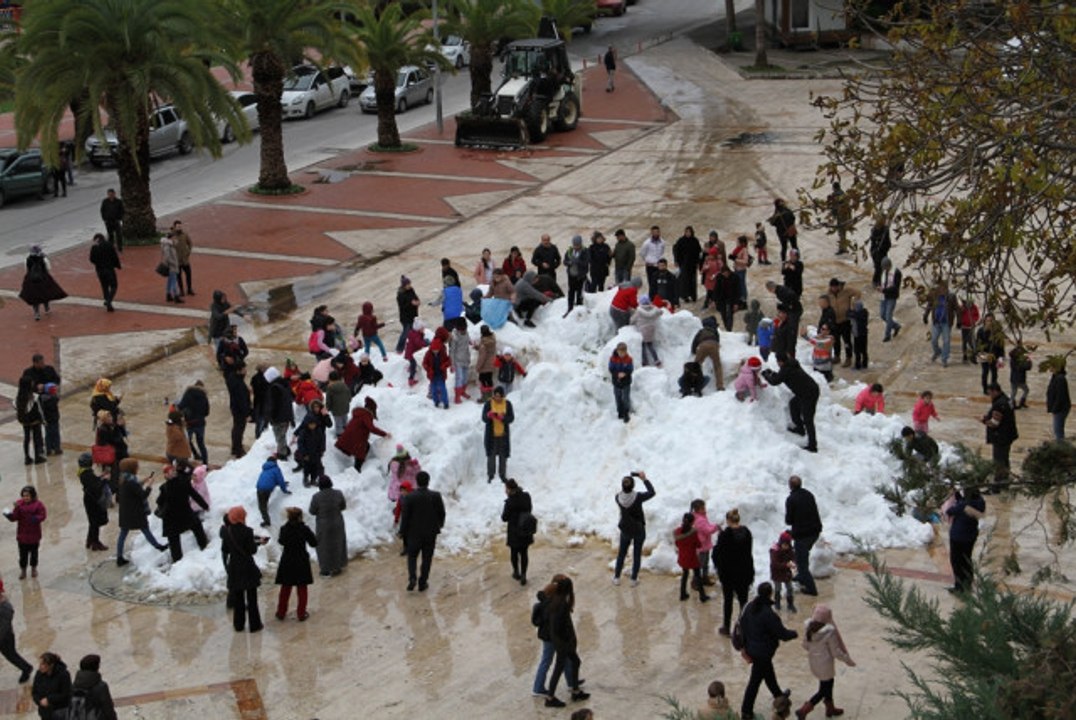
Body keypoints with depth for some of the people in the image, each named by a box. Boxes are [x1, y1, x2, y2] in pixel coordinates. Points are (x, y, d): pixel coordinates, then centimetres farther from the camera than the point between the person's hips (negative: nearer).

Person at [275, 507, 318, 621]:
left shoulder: (284, 529, -12)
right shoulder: (305, 529, -17)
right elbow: (314, 543, -9)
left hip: (287, 562, 2)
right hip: (301, 562, -2)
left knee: (285, 588, 15)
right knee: (302, 589, 11)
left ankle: (281, 613, 23)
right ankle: (301, 614, 15)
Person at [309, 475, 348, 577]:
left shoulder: (317, 497, -24)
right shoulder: (338, 494, -17)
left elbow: (312, 511, -12)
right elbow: (343, 506, -2)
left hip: (323, 525, -2)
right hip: (337, 523, 2)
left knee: (324, 546, 17)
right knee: (337, 544, 22)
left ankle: (326, 570, 26)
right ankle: (337, 568, 35)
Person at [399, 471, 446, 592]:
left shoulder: (409, 498, -14)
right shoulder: (436, 496, -11)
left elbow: (405, 516, -10)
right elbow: (442, 512, -1)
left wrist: (403, 532, 3)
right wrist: (440, 524, 19)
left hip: (414, 533, -1)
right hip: (431, 533, 1)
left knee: (412, 556, 15)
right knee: (427, 558, 12)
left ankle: (412, 578, -5)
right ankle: (422, 583, 15)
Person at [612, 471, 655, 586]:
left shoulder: (618, 497, -20)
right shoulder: (638, 497, -28)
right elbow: (652, 492, -12)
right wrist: (644, 479, -7)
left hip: (625, 530, 2)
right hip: (639, 530, -2)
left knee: (621, 553, 22)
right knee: (637, 554, 16)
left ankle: (616, 578, 30)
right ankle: (634, 579, 26)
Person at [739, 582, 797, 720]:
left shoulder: (750, 607, -7)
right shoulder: (768, 614, -30)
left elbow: (742, 625, 4)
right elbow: (782, 633, -21)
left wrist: (745, 646, 17)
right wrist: (794, 634, 1)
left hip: (751, 648, 8)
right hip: (763, 652, -8)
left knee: (768, 672, 29)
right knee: (755, 680, 5)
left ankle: (778, 694, 52)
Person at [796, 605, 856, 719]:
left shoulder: (808, 628, -11)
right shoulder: (829, 632, -29)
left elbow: (805, 645, 2)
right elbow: (836, 652, -19)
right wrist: (849, 661, -4)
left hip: (813, 661, 7)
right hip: (825, 664, -7)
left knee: (828, 684, 27)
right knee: (824, 690, 12)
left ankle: (830, 709, 44)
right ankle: (803, 711, 8)